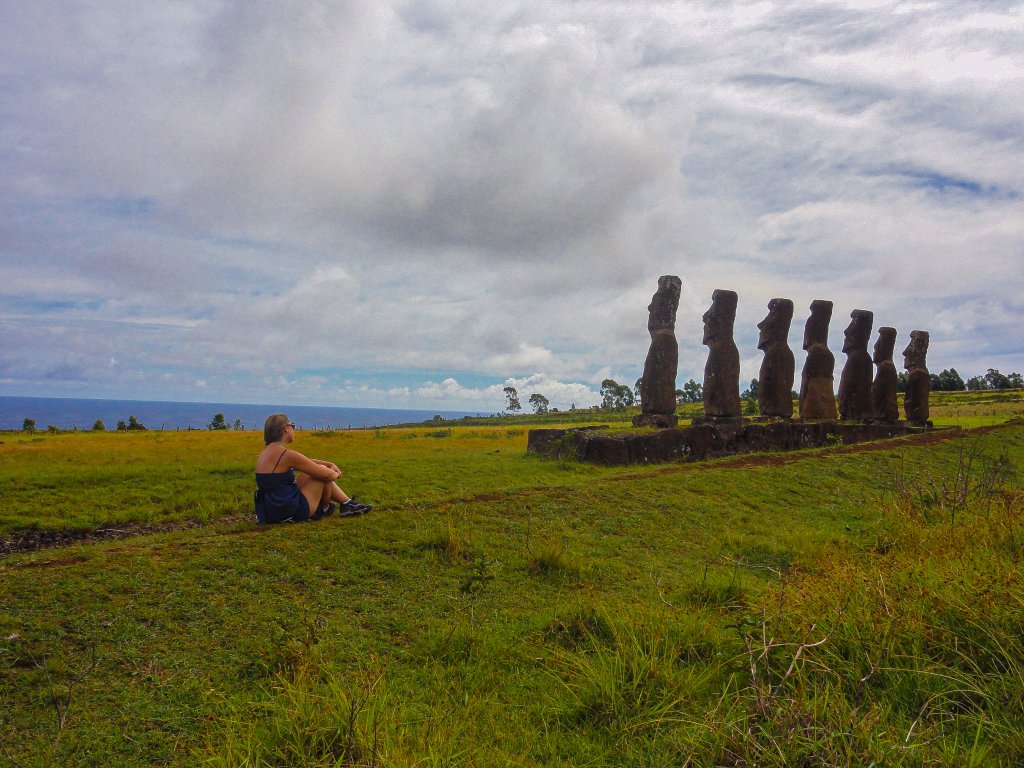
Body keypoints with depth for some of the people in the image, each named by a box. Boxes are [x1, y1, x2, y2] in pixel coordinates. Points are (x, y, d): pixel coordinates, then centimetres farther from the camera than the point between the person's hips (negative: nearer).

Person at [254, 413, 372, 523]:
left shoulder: (265, 452, 9)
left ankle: (348, 503, 26)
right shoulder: (287, 455, -20)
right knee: (322, 470, 1)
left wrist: (331, 465, 11)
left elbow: (305, 462, 19)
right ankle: (324, 509, 24)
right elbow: (327, 475, -13)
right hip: (291, 514, -9)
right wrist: (336, 473, 9)